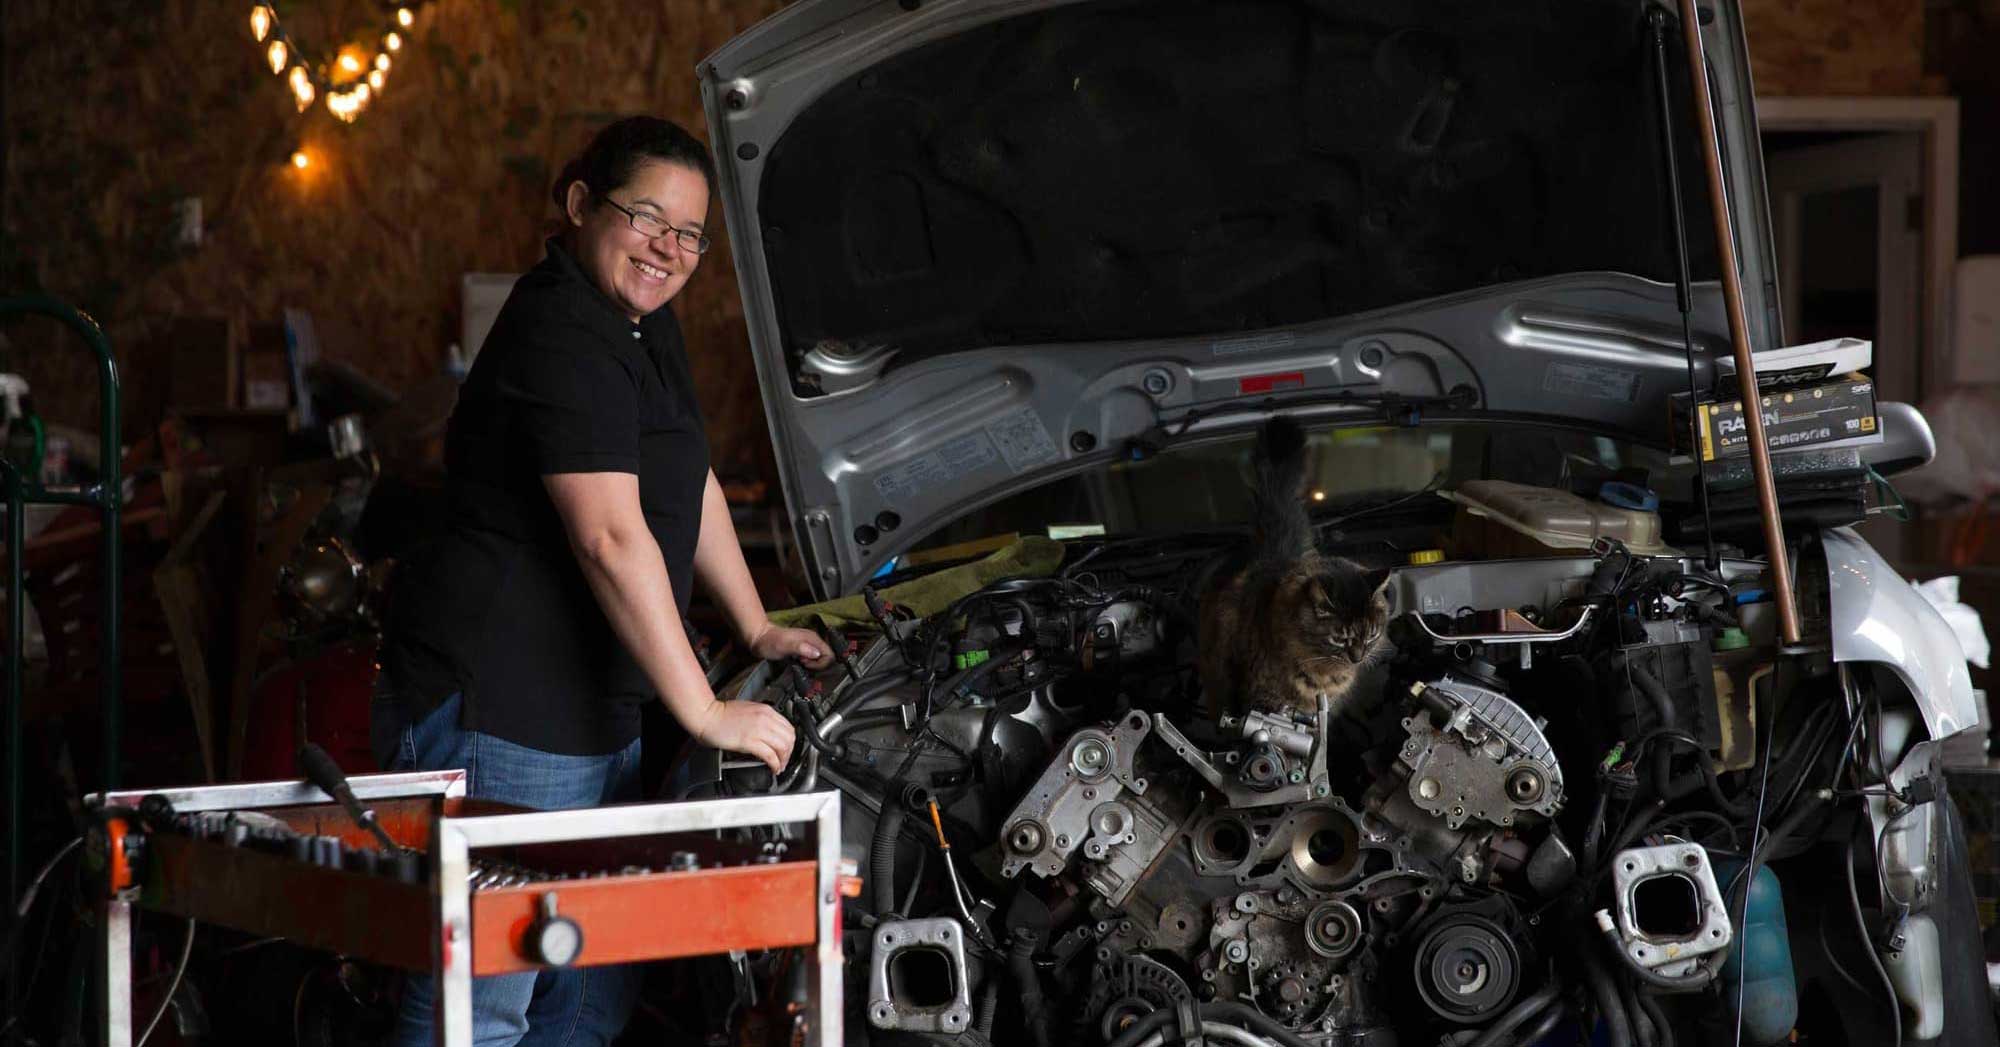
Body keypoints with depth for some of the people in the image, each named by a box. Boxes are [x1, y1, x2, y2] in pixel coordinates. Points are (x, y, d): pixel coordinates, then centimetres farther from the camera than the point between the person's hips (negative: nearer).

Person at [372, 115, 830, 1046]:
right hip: (499, 717, -11)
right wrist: (704, 712, -25)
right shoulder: (562, 339, -19)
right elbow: (613, 542, -25)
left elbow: (693, 485, 28)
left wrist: (759, 629, 27)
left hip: (594, 712, 11)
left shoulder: (640, 324, 14)